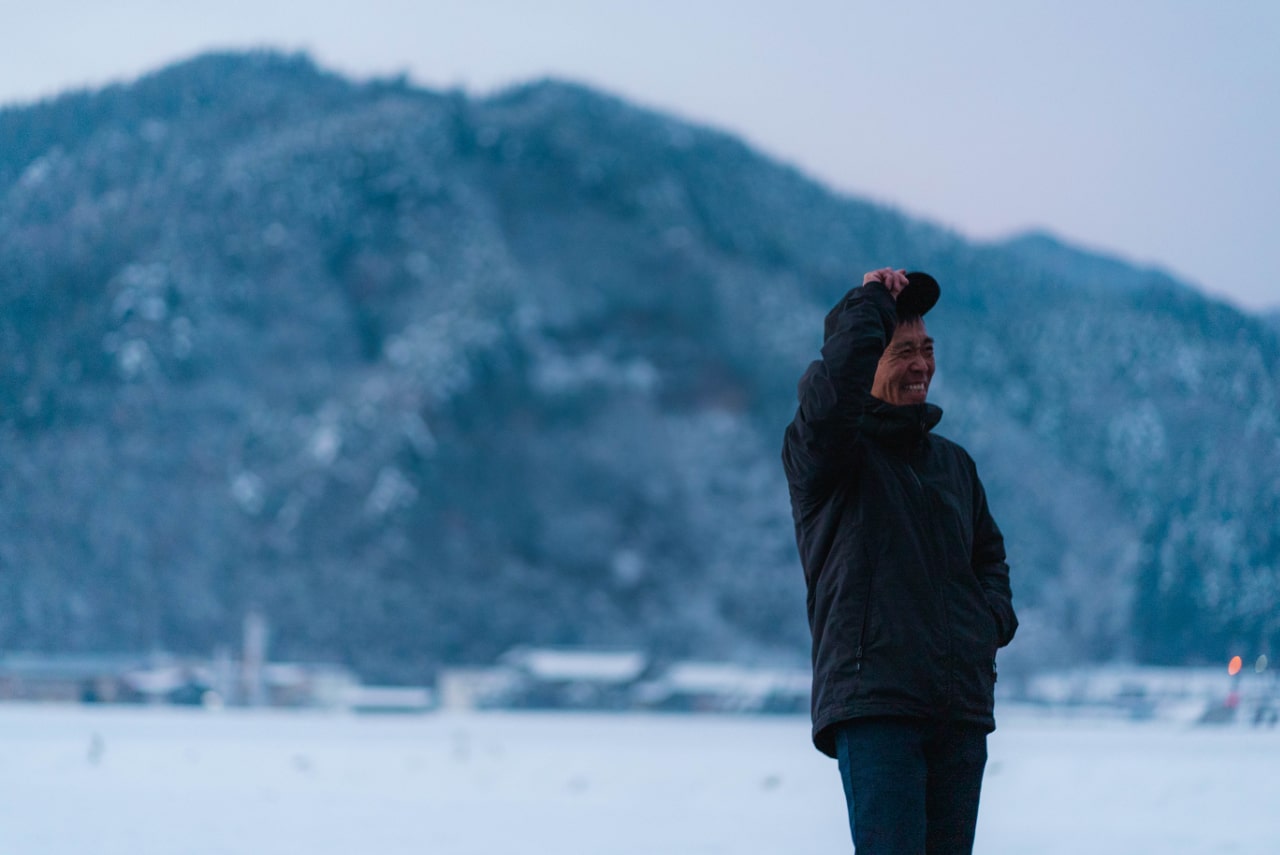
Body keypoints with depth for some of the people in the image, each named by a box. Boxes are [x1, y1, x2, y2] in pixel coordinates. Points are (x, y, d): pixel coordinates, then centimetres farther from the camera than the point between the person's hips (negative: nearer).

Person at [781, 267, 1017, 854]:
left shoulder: (953, 462, 19)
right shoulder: (823, 450, -2)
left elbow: (989, 552, 32)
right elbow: (834, 389, -25)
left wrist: (994, 618, 9)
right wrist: (872, 300, -10)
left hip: (962, 706, 7)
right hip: (872, 701, -6)